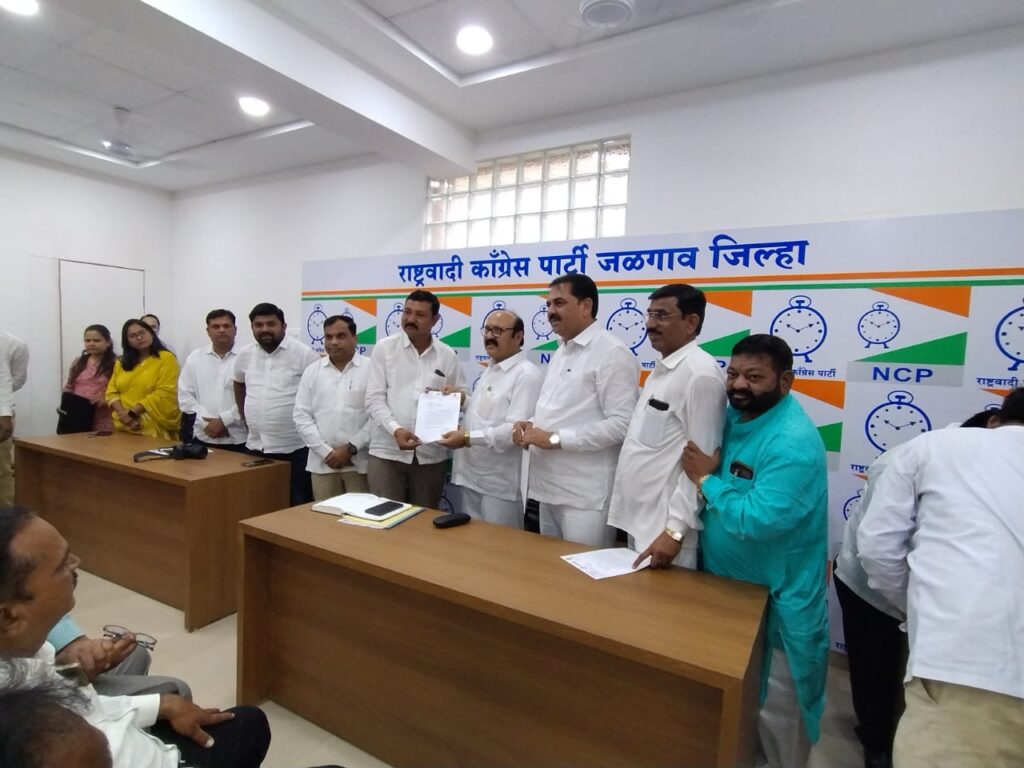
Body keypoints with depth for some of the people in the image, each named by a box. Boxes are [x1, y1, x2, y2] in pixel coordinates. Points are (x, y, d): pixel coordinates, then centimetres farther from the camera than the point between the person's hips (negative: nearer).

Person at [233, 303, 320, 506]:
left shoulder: (303, 354, -11)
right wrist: (246, 416, 19)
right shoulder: (245, 355, 8)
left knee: (298, 505, 3)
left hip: (294, 448, -5)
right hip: (255, 447, 6)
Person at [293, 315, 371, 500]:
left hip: (360, 461, -2)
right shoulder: (312, 371, 8)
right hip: (322, 462, 3)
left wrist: (351, 448, -11)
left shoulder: (371, 369, -1)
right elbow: (302, 416, 4)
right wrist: (326, 452, -6)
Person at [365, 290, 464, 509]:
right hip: (387, 452, -1)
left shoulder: (448, 355, 6)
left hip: (431, 455, 2)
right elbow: (374, 399, -4)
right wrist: (396, 429, -19)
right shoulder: (384, 348, 2)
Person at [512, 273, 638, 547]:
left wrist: (555, 438, -20)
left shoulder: (612, 353, -12)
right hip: (549, 487, 9)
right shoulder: (560, 353, 15)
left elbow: (621, 424, -20)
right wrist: (531, 424, 1)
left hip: (585, 495, -8)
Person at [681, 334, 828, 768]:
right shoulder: (733, 416, 0)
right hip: (726, 583, 8)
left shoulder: (793, 442, -26)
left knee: (774, 707, 13)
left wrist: (706, 479, -21)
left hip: (776, 600, -8)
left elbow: (757, 520, -33)